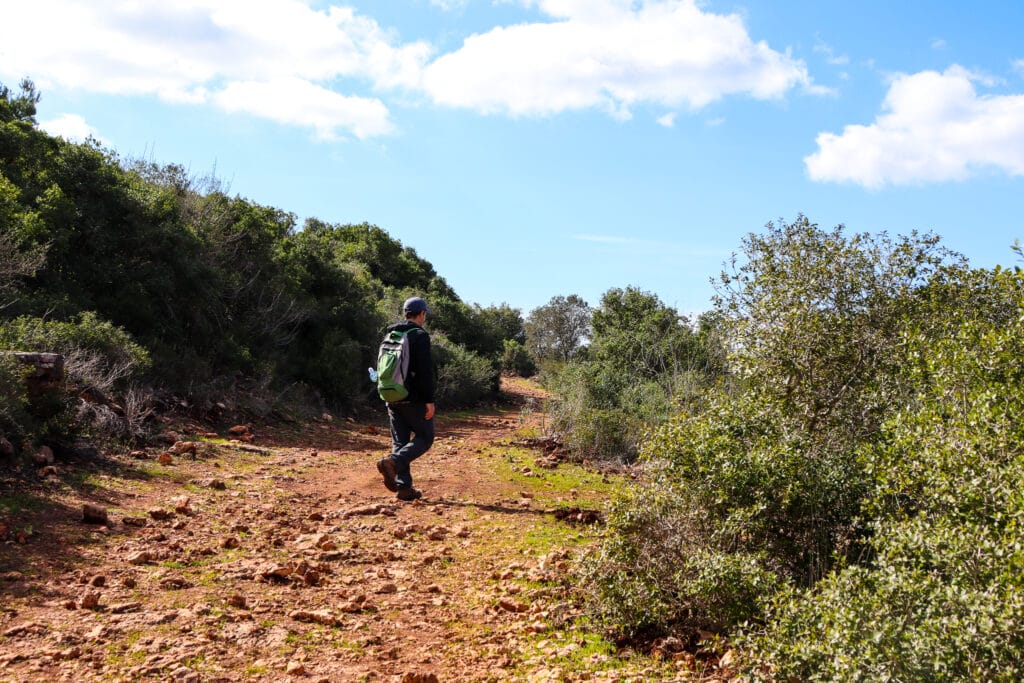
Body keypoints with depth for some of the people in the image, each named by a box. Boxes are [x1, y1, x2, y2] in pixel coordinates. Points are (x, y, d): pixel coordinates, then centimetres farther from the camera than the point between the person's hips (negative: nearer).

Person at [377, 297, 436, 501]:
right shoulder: (420, 335, -10)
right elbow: (426, 371, -17)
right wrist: (429, 400, -15)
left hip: (393, 398, 7)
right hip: (414, 399, -7)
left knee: (400, 442, 9)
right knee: (425, 438, 2)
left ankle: (403, 486, 7)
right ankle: (393, 462, -19)